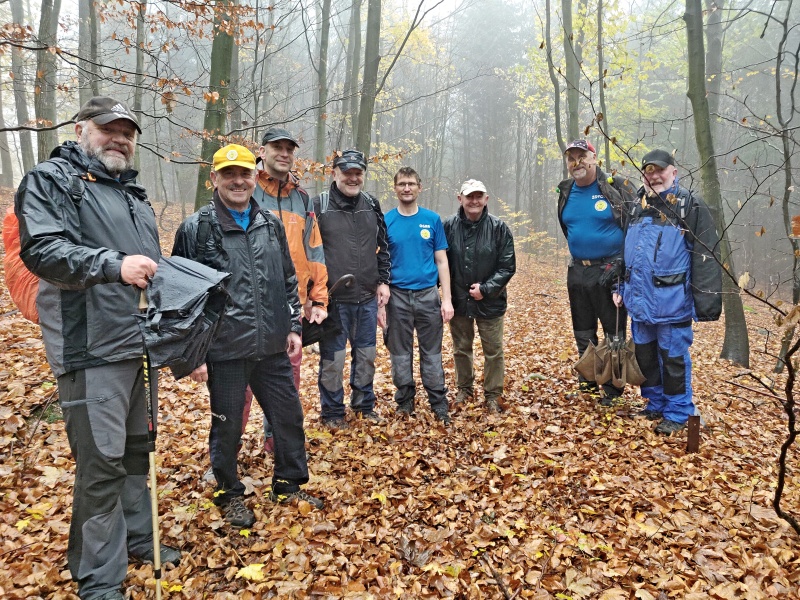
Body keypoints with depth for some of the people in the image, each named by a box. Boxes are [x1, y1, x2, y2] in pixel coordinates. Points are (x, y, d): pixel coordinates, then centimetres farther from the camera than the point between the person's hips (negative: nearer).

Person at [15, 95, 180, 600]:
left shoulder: (133, 193, 21)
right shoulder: (51, 180, -2)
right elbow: (42, 249, -18)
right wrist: (114, 264, -30)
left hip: (143, 344, 8)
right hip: (94, 349, -7)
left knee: (138, 447, 17)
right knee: (102, 461, -3)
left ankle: (139, 537, 35)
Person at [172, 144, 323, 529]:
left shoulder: (271, 225, 8)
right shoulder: (196, 229, -6)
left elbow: (288, 281, 15)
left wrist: (293, 327, 9)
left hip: (272, 349, 5)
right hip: (225, 352, -4)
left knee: (290, 417, 12)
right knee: (227, 426, 10)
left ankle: (289, 485, 33)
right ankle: (229, 494, 32)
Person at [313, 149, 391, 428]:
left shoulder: (372, 205, 8)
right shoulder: (319, 205, -6)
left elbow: (383, 247, 15)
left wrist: (383, 281, 8)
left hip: (368, 298, 4)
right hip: (333, 299, -4)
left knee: (366, 354, 15)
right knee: (333, 358, 5)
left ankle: (364, 404, 33)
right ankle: (332, 411, 23)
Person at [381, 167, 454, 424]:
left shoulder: (432, 220, 3)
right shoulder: (385, 221, 2)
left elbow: (441, 261, 4)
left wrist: (447, 299, -2)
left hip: (427, 294, 0)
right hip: (397, 296, 0)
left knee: (431, 353, 5)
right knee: (400, 354, 9)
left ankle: (439, 404, 15)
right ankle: (404, 403, 22)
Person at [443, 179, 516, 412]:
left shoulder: (498, 228, -8)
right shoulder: (449, 226, -5)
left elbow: (507, 266, -8)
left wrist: (485, 289, -16)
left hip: (490, 302, -1)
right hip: (458, 301, 2)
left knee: (493, 351, 8)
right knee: (461, 349, 16)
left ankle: (493, 395, 24)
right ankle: (464, 388, 35)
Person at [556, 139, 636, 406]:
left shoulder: (616, 188, -7)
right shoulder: (566, 192, 8)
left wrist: (620, 263, -13)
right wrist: (580, 255, 14)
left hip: (608, 271, -5)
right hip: (577, 272, 6)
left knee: (614, 333, 2)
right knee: (583, 333, 14)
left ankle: (612, 390, 13)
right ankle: (588, 384, 28)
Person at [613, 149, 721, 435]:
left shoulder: (690, 206, -6)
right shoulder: (637, 206, 12)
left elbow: (706, 256, -10)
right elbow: (625, 250, 20)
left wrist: (706, 301, -14)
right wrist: (620, 287, 17)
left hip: (671, 301, -6)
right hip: (639, 299, 6)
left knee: (673, 358, 3)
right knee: (644, 355, 16)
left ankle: (678, 413, 19)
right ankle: (655, 405, 32)